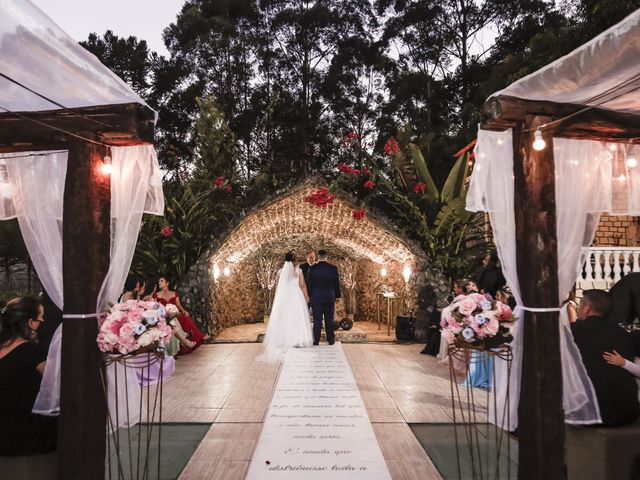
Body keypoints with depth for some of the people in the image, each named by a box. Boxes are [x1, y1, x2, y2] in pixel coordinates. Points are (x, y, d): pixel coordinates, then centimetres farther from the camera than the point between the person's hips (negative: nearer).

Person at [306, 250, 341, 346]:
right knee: (329, 319, 7)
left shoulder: (312, 268, -5)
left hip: (316, 297, -1)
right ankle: (330, 340, 11)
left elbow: (308, 283, 0)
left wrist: (309, 295, 10)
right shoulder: (333, 268, -3)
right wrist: (337, 296, 12)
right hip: (330, 298, 1)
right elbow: (337, 284, 3)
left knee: (317, 319, 3)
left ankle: (316, 340, 5)